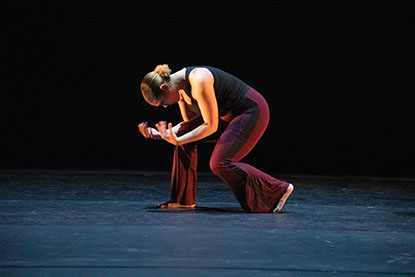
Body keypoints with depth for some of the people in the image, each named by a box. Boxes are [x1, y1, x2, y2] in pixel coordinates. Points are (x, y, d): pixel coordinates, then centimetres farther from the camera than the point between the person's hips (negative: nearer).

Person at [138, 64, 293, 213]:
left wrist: (178, 141, -25)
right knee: (183, 134, 0)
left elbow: (211, 126, -24)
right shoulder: (179, 87, 1)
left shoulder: (199, 82, -28)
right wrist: (160, 134, -3)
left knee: (219, 164, -19)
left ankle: (277, 190, -7)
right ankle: (184, 199, 7)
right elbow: (190, 123, 10)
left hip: (253, 112, -10)